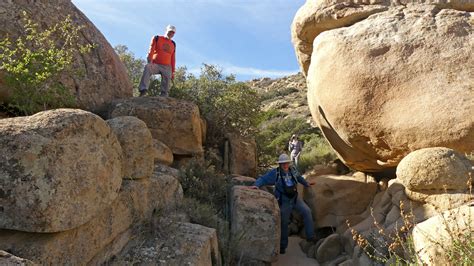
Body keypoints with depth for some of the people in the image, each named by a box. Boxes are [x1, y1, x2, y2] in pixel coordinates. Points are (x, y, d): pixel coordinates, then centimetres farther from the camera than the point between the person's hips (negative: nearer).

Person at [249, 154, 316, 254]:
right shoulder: (275, 172, -16)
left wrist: (306, 183, 25)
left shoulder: (293, 170, -2)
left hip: (295, 198, 4)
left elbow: (299, 177, 21)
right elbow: (263, 179, -19)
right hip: (284, 202, -4)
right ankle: (283, 246, 20)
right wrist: (256, 185, -36)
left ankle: (310, 236, 2)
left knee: (307, 211, -12)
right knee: (284, 223, 3)